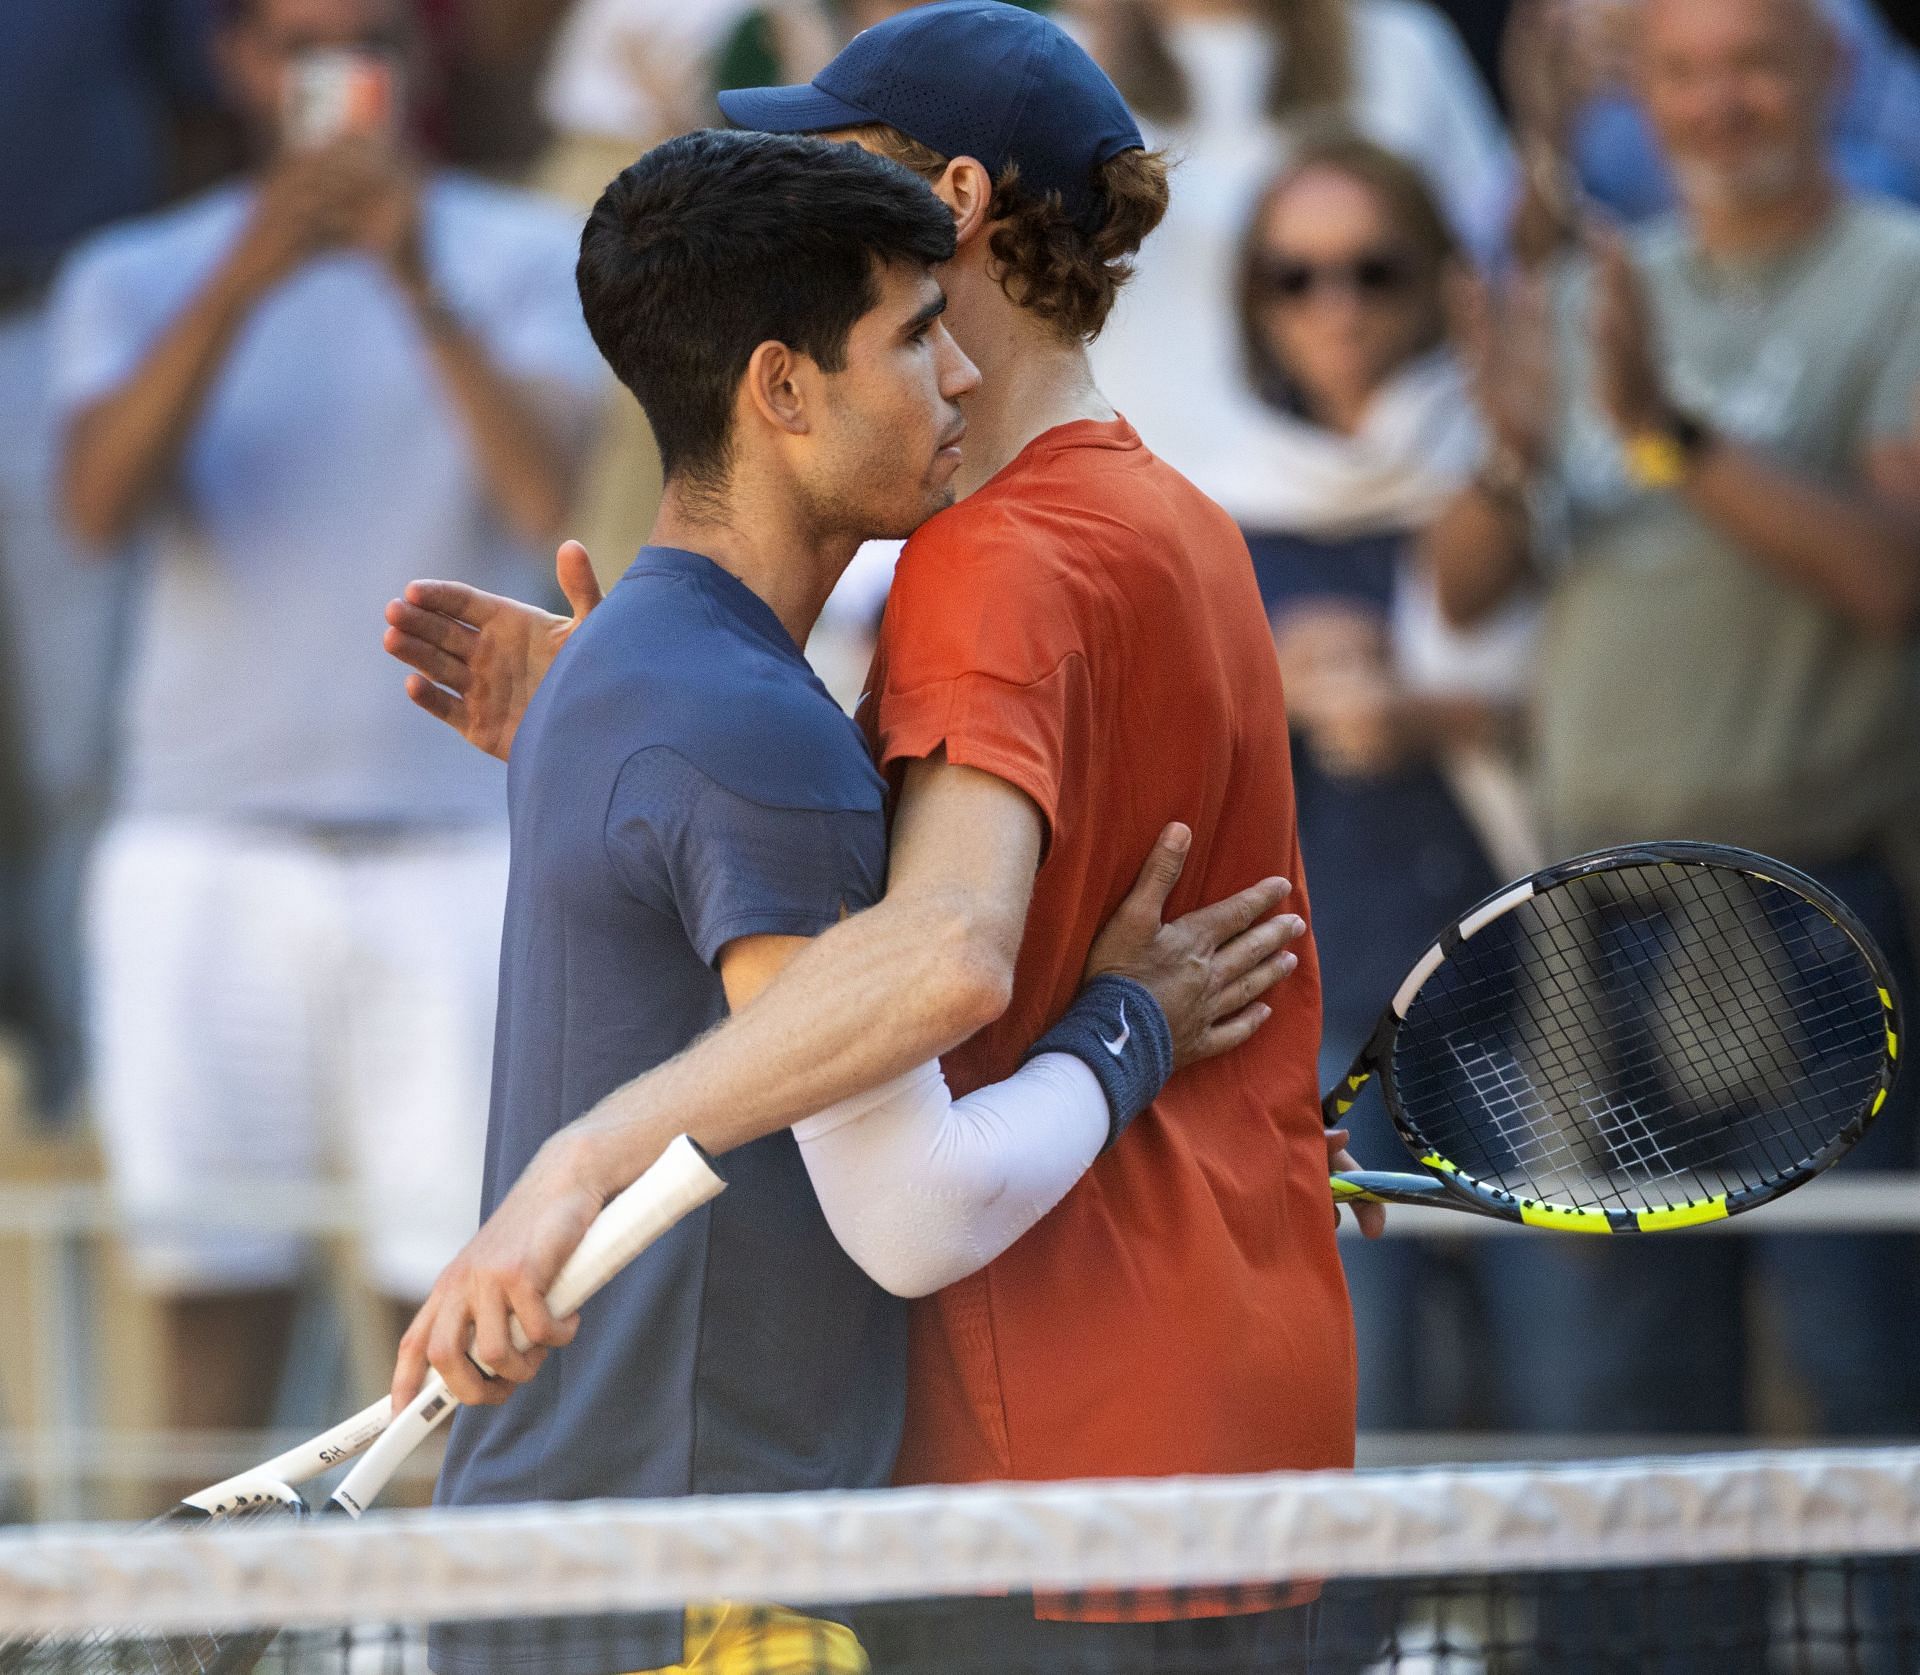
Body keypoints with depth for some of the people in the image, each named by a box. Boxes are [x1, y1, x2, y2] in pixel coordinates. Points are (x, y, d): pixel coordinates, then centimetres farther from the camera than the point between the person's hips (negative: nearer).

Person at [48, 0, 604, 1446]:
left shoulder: (525, 260, 8)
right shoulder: (136, 280, 10)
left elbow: (552, 498, -9)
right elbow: (101, 506, -8)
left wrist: (420, 286, -22)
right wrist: (242, 283, -20)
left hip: (454, 842, -1)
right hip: (207, 848, 1)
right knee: (219, 1325, -4)